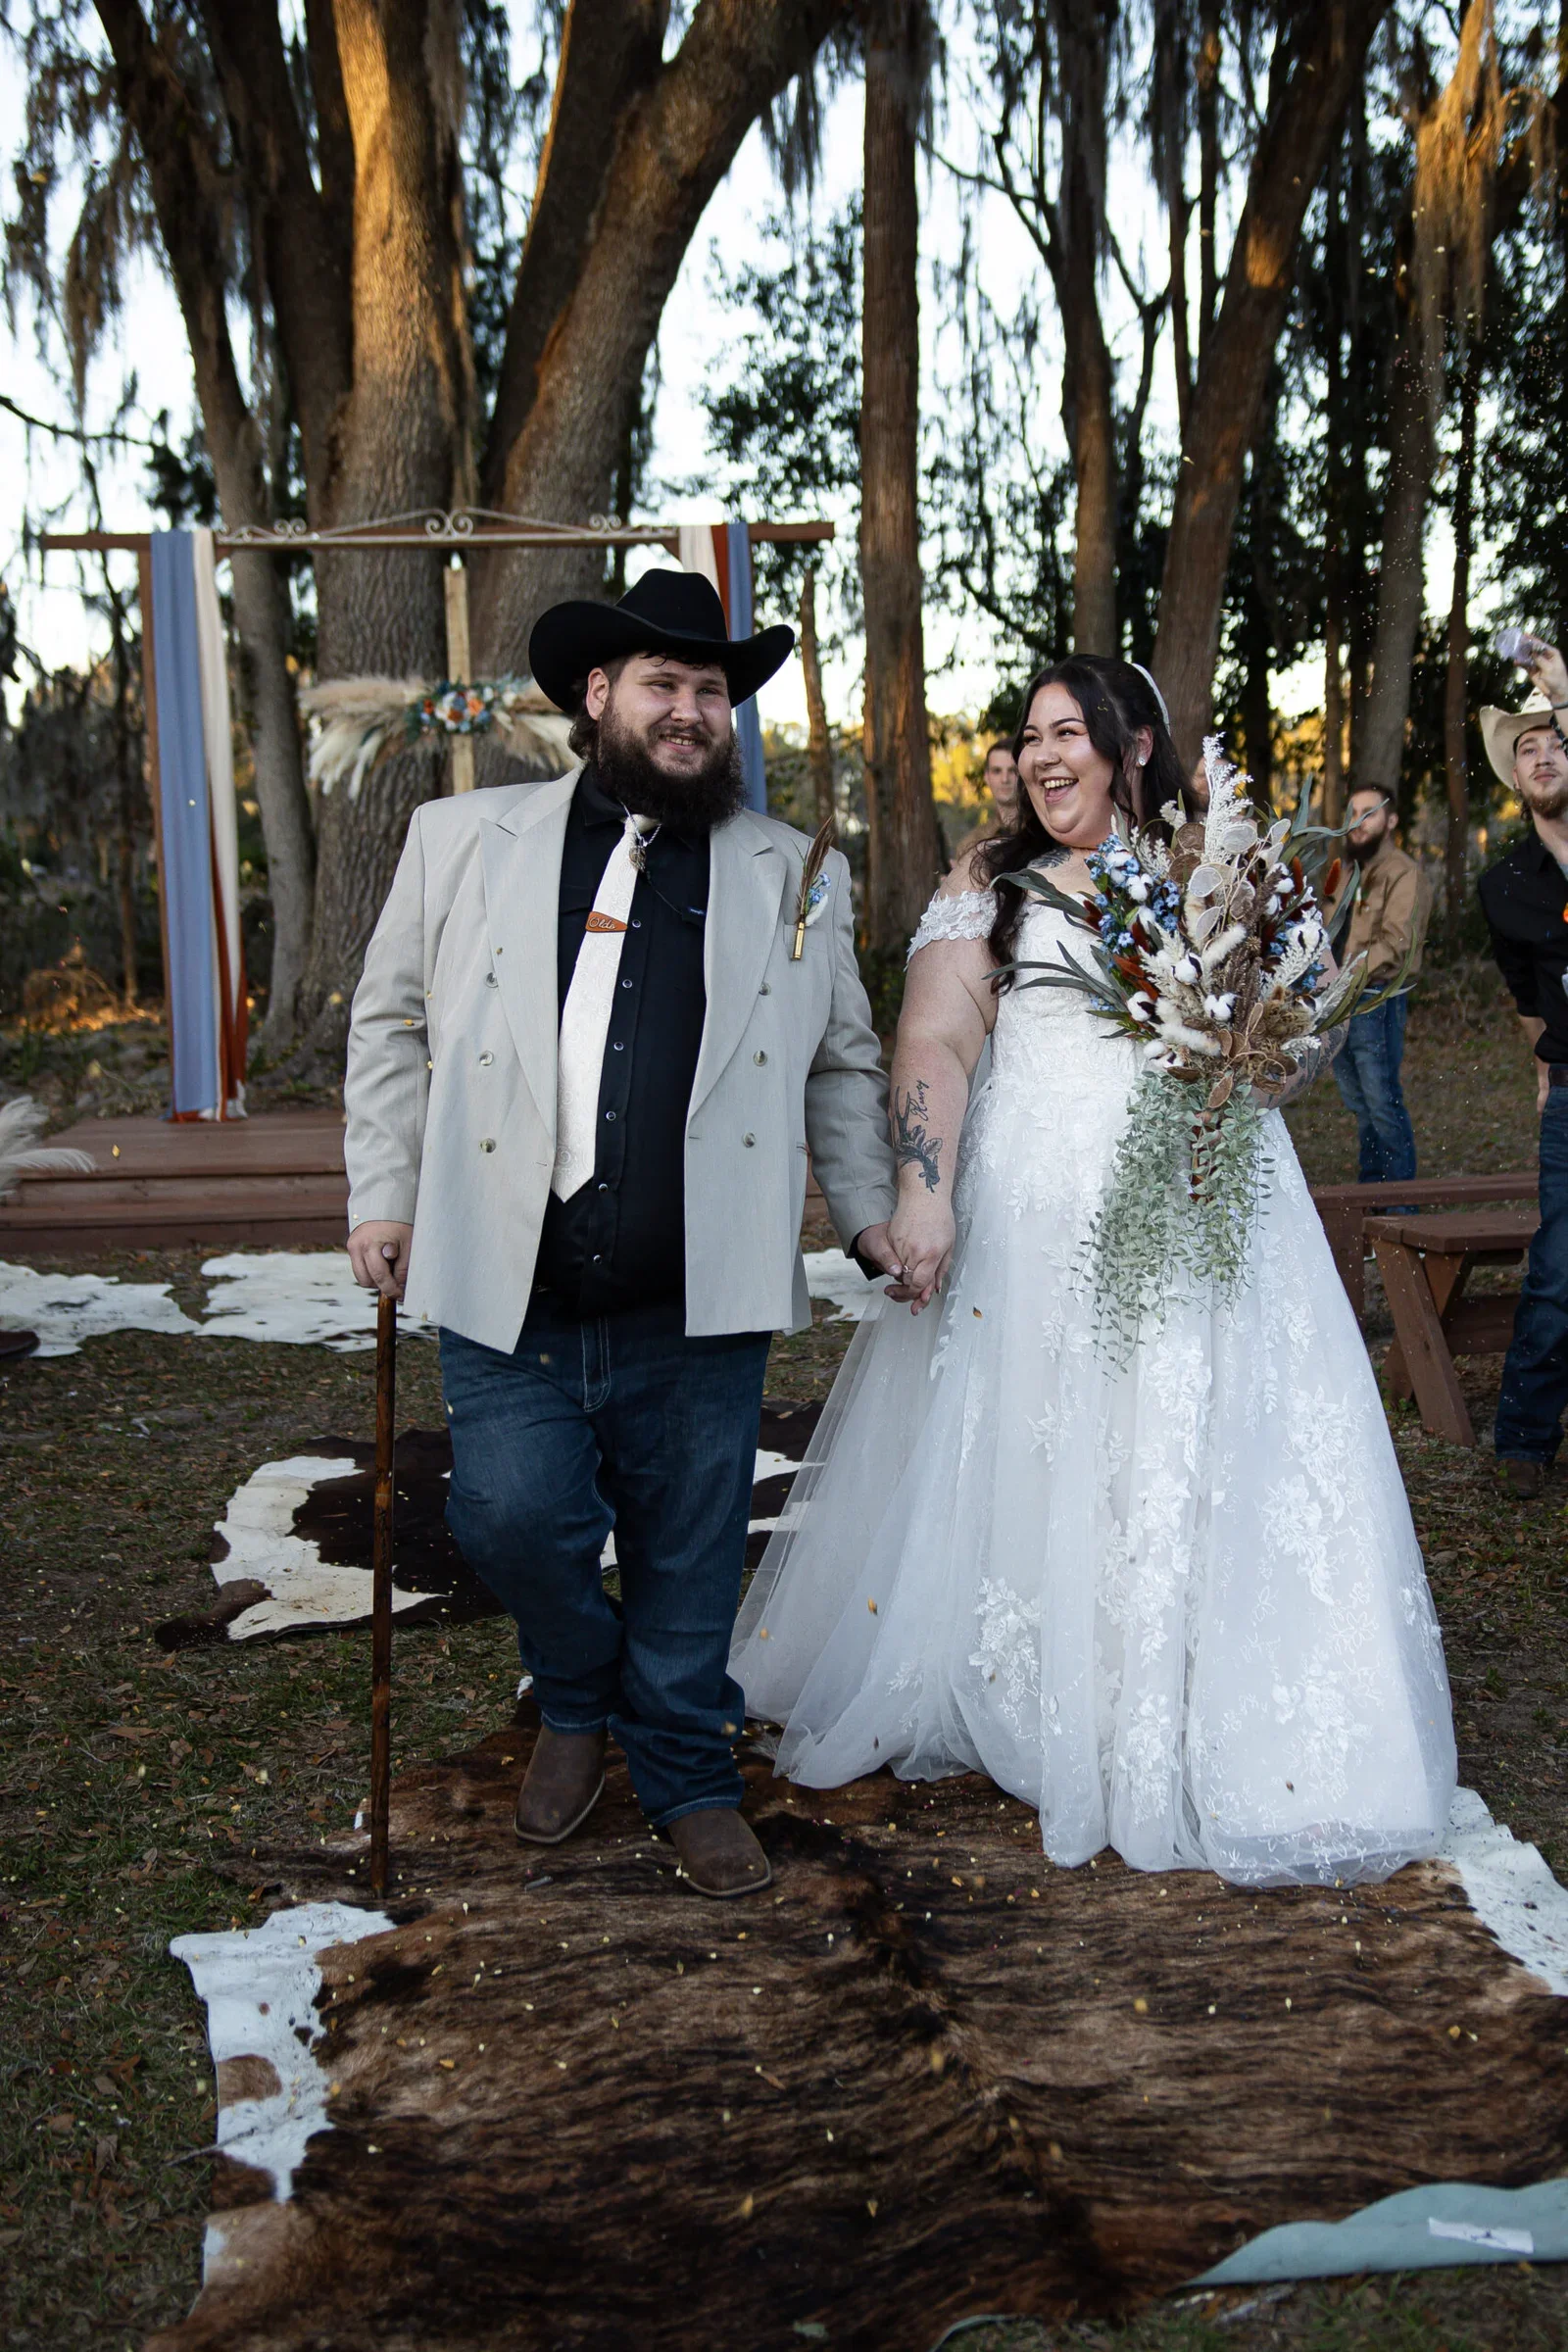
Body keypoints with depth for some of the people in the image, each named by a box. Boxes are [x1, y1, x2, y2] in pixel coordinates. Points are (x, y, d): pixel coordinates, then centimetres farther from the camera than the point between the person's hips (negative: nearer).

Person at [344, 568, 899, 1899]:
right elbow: (393, 1024, 12)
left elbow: (843, 1066, 18)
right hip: (510, 1290, 0)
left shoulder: (795, 877, 11)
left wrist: (870, 1211, 10)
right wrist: (385, 1192, 6)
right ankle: (578, 1706, 28)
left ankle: (689, 1778, 32)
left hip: (698, 1304, 1)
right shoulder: (465, 841, 9)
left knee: (691, 1558, 7)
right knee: (515, 1516, -5)